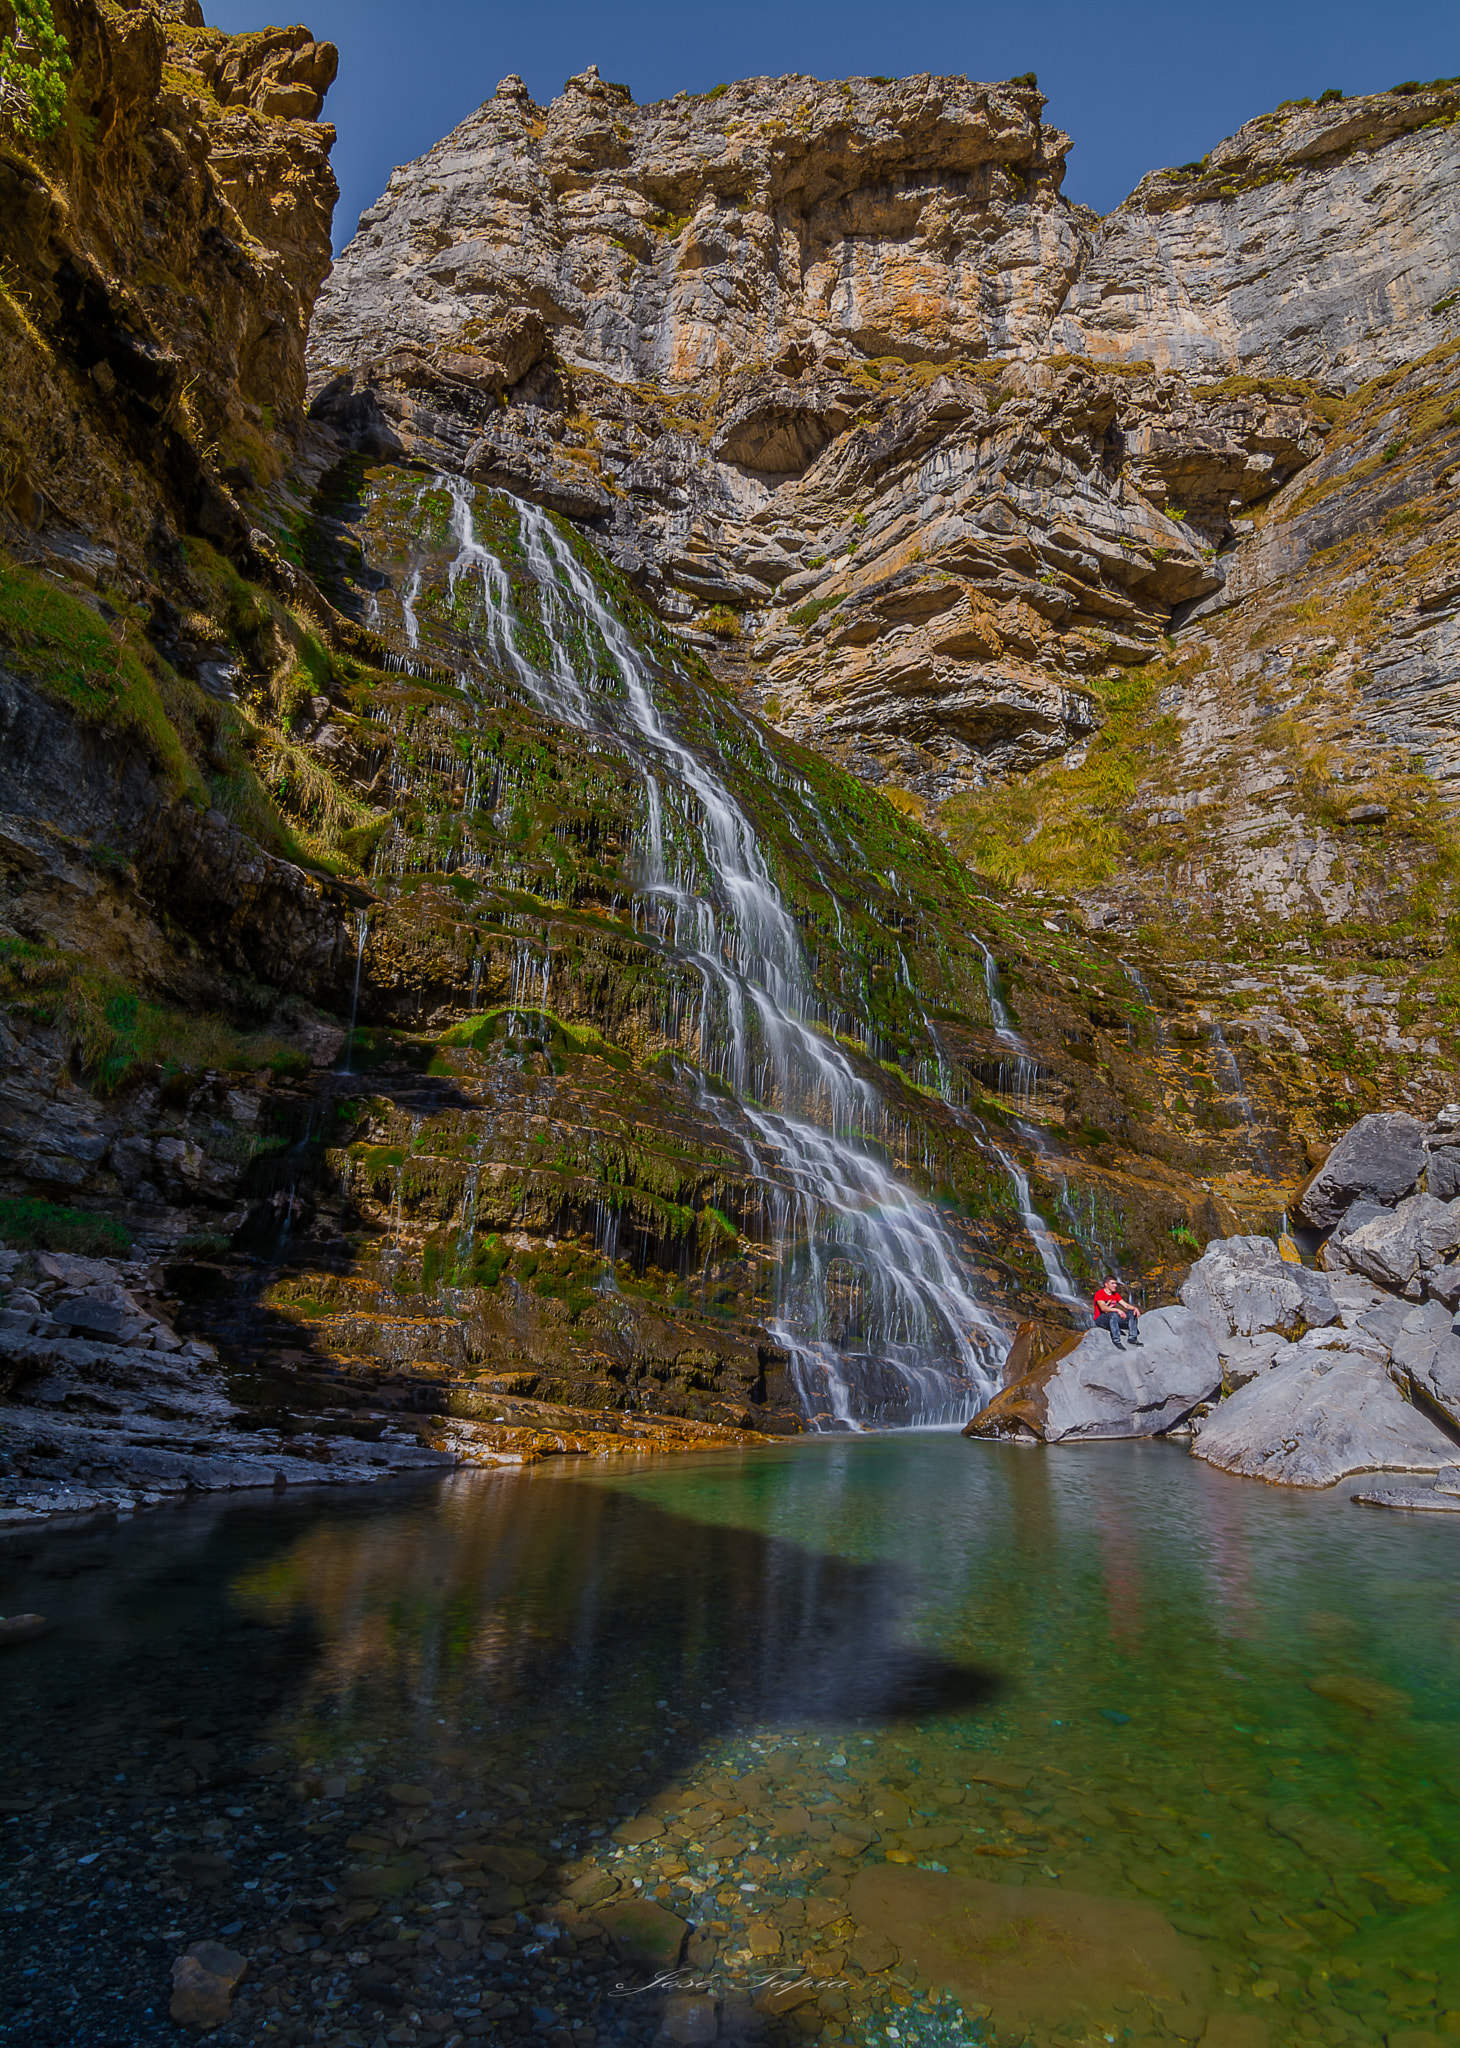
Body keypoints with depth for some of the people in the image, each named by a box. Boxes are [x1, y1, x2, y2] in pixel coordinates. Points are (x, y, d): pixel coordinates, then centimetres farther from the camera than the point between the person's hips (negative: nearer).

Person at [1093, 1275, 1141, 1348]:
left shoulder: (1115, 1294, 10)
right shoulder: (1099, 1294, -14)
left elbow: (1125, 1305, 4)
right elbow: (1103, 1308, -29)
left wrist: (1135, 1308, -17)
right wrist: (1117, 1310, -43)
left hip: (1114, 1318, 7)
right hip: (1100, 1319, -7)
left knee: (1133, 1313, -5)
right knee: (1113, 1314, -39)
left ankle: (1133, 1337, -8)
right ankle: (1116, 1341, -38)